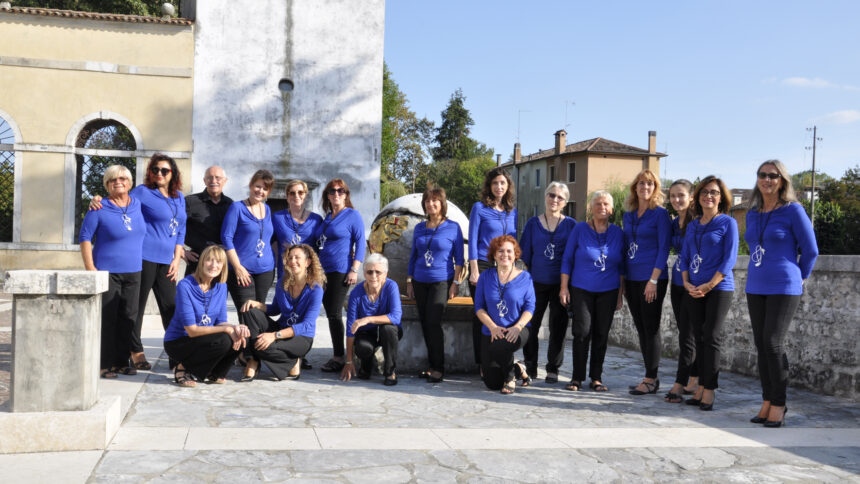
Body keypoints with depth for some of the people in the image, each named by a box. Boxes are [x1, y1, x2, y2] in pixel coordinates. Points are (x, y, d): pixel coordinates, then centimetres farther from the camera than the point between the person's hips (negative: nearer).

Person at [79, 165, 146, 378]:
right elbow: (84, 238, -5)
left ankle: (122, 361, 18)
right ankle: (104, 364, 3)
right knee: (106, 318, -3)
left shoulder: (138, 204, 8)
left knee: (128, 317, 8)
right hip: (107, 271, -5)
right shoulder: (99, 209, -6)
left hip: (133, 272, 5)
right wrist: (90, 268, -13)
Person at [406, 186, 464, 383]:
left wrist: (455, 283, -8)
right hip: (420, 282, 5)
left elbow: (459, 258, -1)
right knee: (424, 323, 4)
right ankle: (432, 365, 14)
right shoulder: (419, 228, 11)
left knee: (433, 322, -14)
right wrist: (409, 282, 13)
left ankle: (438, 368, -6)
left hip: (441, 281, -5)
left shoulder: (453, 227, -1)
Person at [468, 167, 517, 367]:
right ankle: (482, 363, 4)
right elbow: (472, 240, -4)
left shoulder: (512, 211, 13)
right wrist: (474, 271, -10)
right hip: (483, 266, -4)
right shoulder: (479, 208, 0)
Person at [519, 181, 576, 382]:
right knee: (530, 326, 1)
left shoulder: (571, 224, 3)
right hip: (537, 283, 1)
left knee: (558, 328, 4)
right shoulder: (533, 223, 6)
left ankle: (553, 369, 16)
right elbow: (525, 254, 9)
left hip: (561, 284, -1)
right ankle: (530, 367, 15)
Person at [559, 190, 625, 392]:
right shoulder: (580, 229, 0)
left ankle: (596, 378, 13)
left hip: (608, 292, 2)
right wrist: (564, 288, -2)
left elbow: (622, 266, 9)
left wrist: (621, 293, 6)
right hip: (581, 290, -2)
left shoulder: (617, 233, 6)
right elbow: (567, 260, 3)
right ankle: (577, 377, 3)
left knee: (601, 334, 3)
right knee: (582, 332, -8)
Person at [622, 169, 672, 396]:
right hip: (632, 279, 7)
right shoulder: (629, 215, 14)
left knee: (651, 329, -3)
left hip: (652, 278, -6)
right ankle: (650, 378, 17)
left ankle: (650, 380, 4)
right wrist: (622, 279, 13)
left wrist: (653, 279, -16)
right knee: (641, 329, 9)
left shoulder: (660, 213, -4)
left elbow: (664, 248, -9)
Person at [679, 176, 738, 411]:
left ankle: (709, 390, -1)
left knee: (711, 337, -6)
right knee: (699, 337, 7)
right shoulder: (692, 225, 14)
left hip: (719, 288, -5)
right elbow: (684, 257, 15)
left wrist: (709, 285, -14)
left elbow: (729, 259, -8)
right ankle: (701, 387, 13)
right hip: (694, 290, 5)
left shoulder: (727, 223, -2)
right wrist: (687, 282, -1)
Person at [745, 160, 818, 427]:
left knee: (773, 344, -10)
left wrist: (799, 277, 6)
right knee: (761, 345, 6)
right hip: (755, 287, 6)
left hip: (783, 288, -6)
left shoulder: (793, 210, -7)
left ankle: (778, 405, 2)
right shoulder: (753, 213, 11)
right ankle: (767, 402, 14)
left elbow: (811, 250, -2)